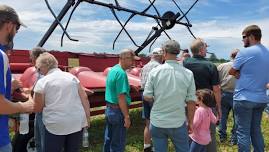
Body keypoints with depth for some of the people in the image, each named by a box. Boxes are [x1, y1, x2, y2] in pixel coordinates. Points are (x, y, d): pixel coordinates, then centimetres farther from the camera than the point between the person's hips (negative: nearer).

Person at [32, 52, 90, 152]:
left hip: (56, 125, -3)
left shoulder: (42, 82, -2)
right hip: (77, 122, 4)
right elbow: (84, 98, 4)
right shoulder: (71, 76, 8)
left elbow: (37, 108, 3)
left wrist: (30, 98, 22)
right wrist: (87, 118, 8)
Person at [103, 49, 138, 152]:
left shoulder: (112, 70, 8)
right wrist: (127, 116, -18)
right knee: (118, 143, 6)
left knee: (108, 139, 20)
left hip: (109, 109, 9)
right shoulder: (121, 73, -21)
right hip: (118, 111, -9)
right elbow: (121, 97, -23)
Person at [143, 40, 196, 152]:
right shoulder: (188, 74, -8)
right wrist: (190, 122, 7)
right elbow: (191, 102, -5)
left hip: (157, 122, 0)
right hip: (178, 123, 0)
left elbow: (147, 97, -7)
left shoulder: (155, 72, -9)